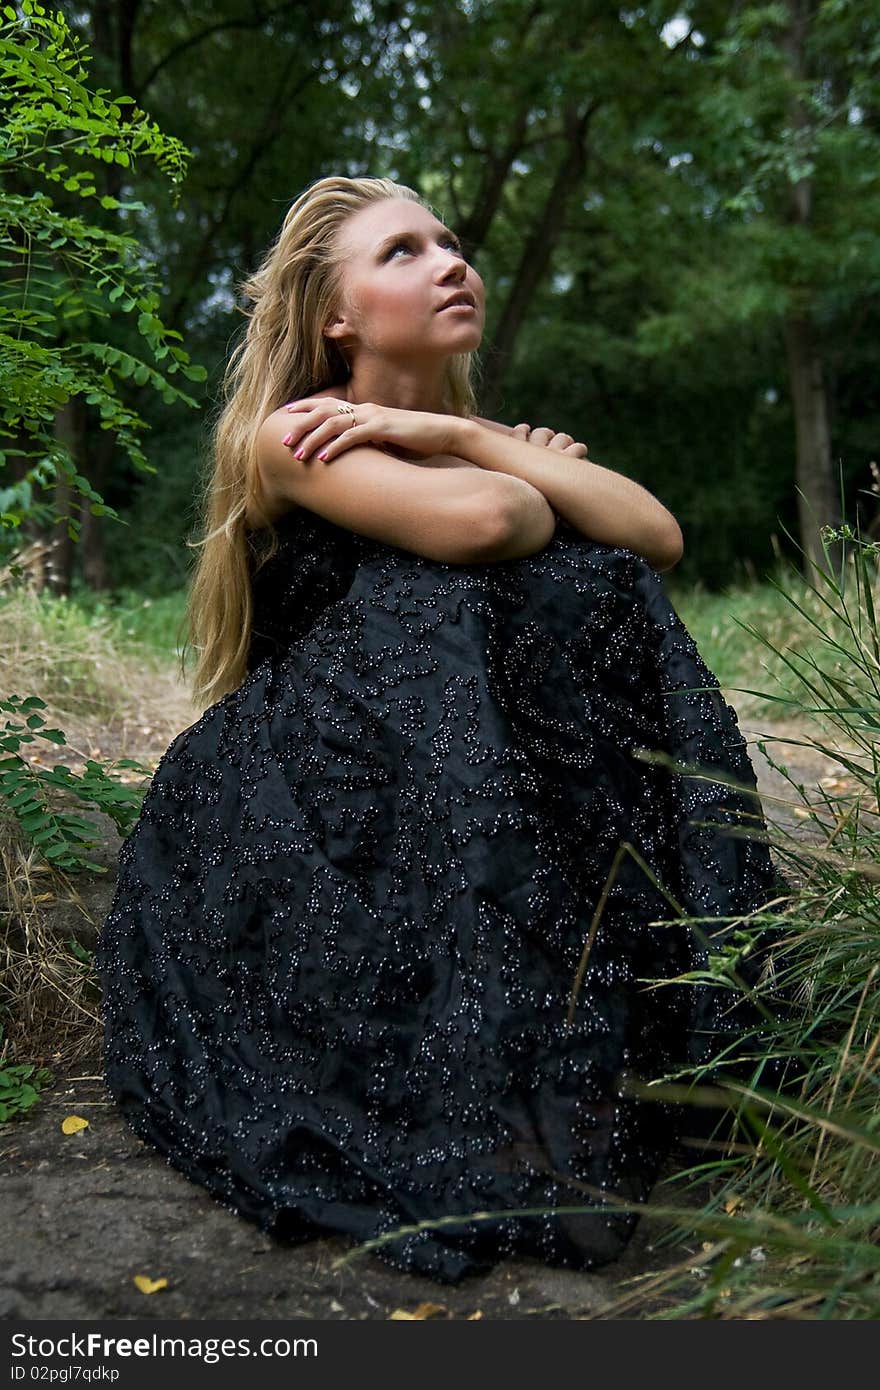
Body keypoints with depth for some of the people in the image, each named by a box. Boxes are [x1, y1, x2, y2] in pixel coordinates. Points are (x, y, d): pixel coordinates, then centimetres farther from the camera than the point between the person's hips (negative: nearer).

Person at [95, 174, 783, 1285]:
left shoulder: (481, 435, 12)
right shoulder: (291, 439, -6)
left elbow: (659, 537, -7)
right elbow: (483, 521, -26)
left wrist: (462, 435, -10)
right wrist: (542, 484, -4)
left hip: (472, 806, 5)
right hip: (285, 829, -5)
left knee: (607, 606, -15)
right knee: (442, 605, -29)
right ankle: (496, 1099, -28)